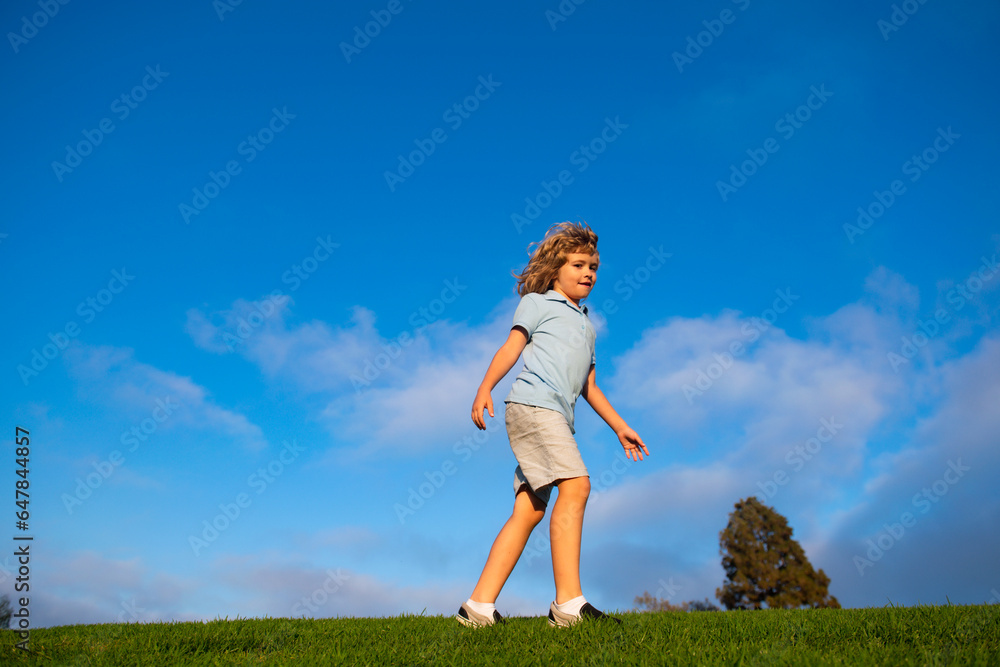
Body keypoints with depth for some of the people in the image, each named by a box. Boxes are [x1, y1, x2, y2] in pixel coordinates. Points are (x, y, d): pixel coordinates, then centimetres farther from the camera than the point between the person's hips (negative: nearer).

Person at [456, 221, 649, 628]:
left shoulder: (586, 326, 33)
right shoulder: (538, 302, 13)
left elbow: (588, 386, 34)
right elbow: (511, 347, 1)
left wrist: (620, 427, 30)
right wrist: (485, 389, -14)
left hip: (557, 417, 8)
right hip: (532, 403, -7)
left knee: (529, 511, -1)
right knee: (575, 485, -21)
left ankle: (479, 606, -1)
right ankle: (568, 604, -23)